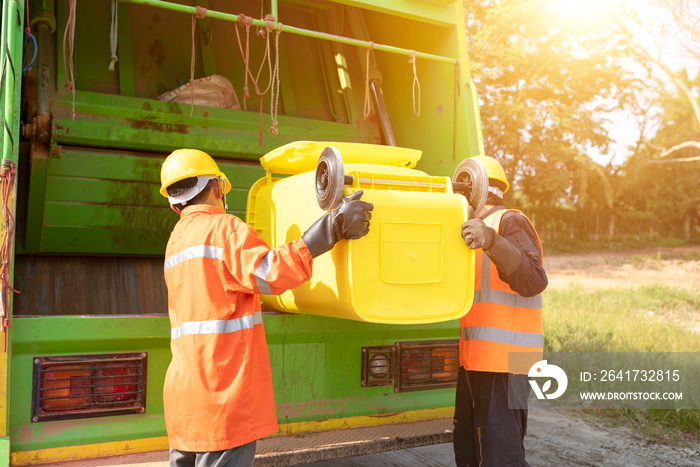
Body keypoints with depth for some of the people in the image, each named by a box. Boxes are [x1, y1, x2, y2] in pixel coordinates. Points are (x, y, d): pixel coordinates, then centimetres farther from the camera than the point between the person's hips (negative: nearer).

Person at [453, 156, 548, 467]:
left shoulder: (509, 222, -8)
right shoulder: (483, 229, 21)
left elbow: (532, 280, -25)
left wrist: (491, 240, -38)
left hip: (503, 359, -10)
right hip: (476, 359, 10)